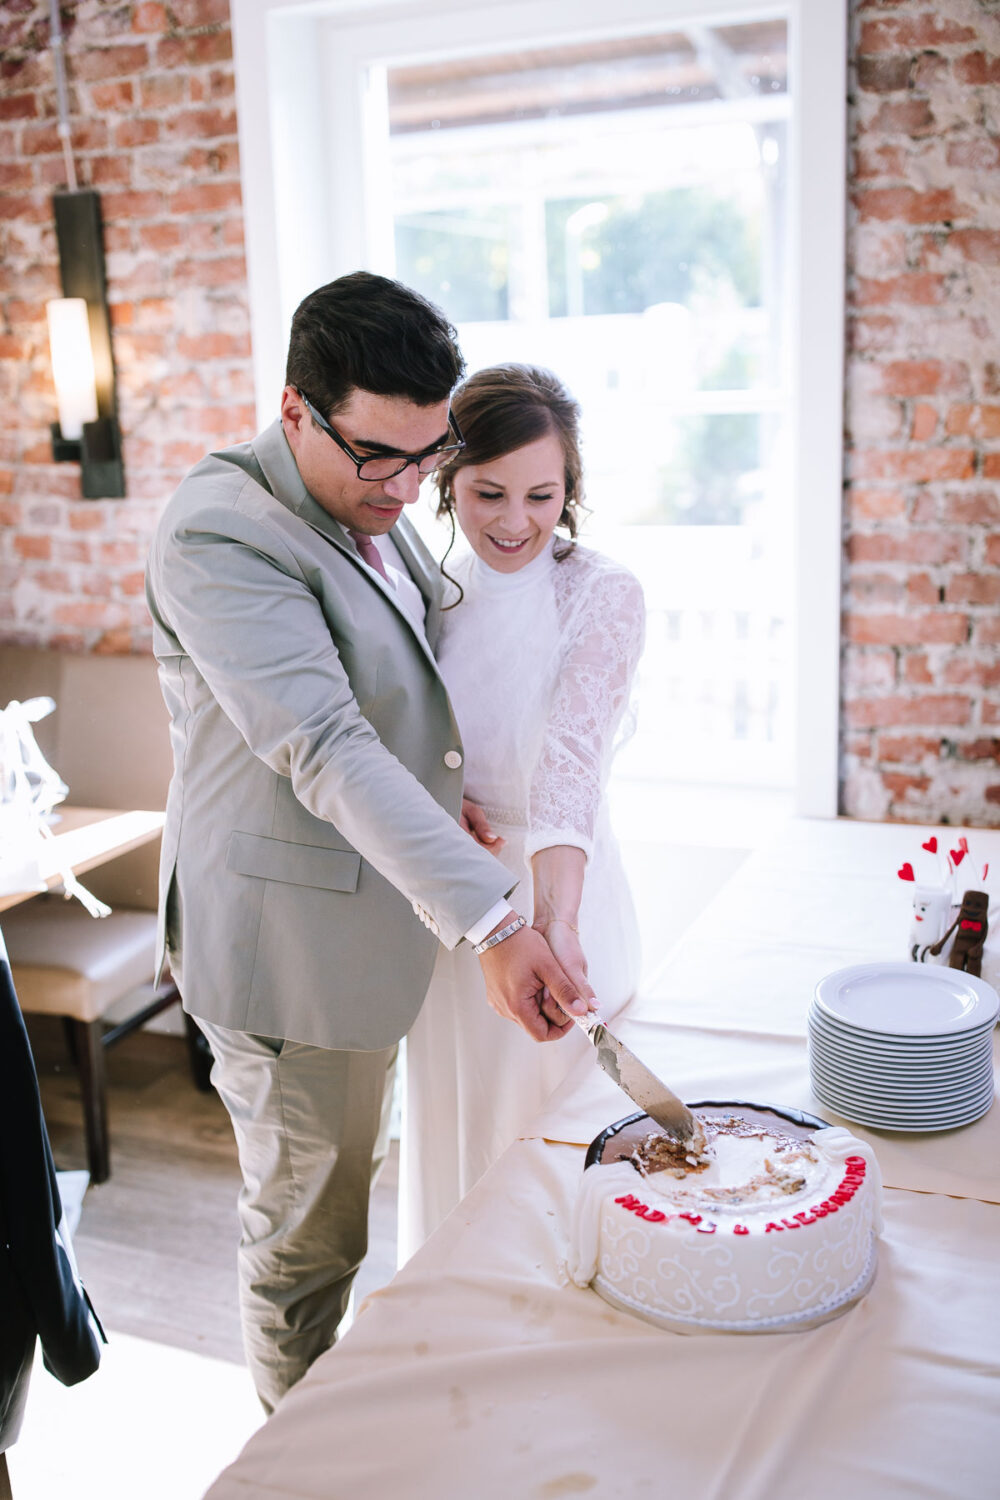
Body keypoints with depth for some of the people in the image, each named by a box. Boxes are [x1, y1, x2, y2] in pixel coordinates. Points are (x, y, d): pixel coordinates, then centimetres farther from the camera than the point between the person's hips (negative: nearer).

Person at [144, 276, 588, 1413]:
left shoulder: (369, 507, 7)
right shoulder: (221, 530, -23)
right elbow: (323, 749, -32)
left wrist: (444, 796, 4)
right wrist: (491, 920, -38)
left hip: (369, 900, 9)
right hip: (286, 943, -9)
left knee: (342, 1172, 25)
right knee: (307, 1227, 9)